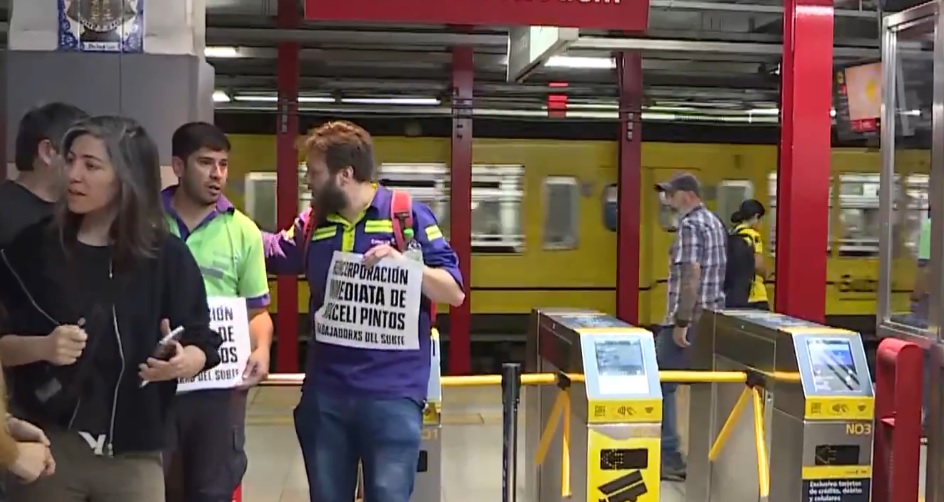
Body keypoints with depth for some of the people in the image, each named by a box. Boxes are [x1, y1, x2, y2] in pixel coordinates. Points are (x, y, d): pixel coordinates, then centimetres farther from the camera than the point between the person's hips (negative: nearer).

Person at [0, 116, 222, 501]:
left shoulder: (167, 257, -3)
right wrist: (42, 347, -17)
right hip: (45, 446, 0)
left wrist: (182, 362, -19)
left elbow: (203, 343, 1)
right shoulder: (32, 248, -1)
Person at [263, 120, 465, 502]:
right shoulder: (312, 223, 9)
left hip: (392, 393, -5)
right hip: (324, 392, 5)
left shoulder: (408, 215, -5)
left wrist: (404, 263, -21)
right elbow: (269, 252, 29)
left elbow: (454, 293, -6)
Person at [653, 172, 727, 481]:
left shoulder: (690, 225, -14)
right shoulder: (715, 223, 15)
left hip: (688, 322, -9)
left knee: (661, 385, -2)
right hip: (712, 320, 9)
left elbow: (691, 275, -23)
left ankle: (668, 456, -1)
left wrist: (680, 322, -23)